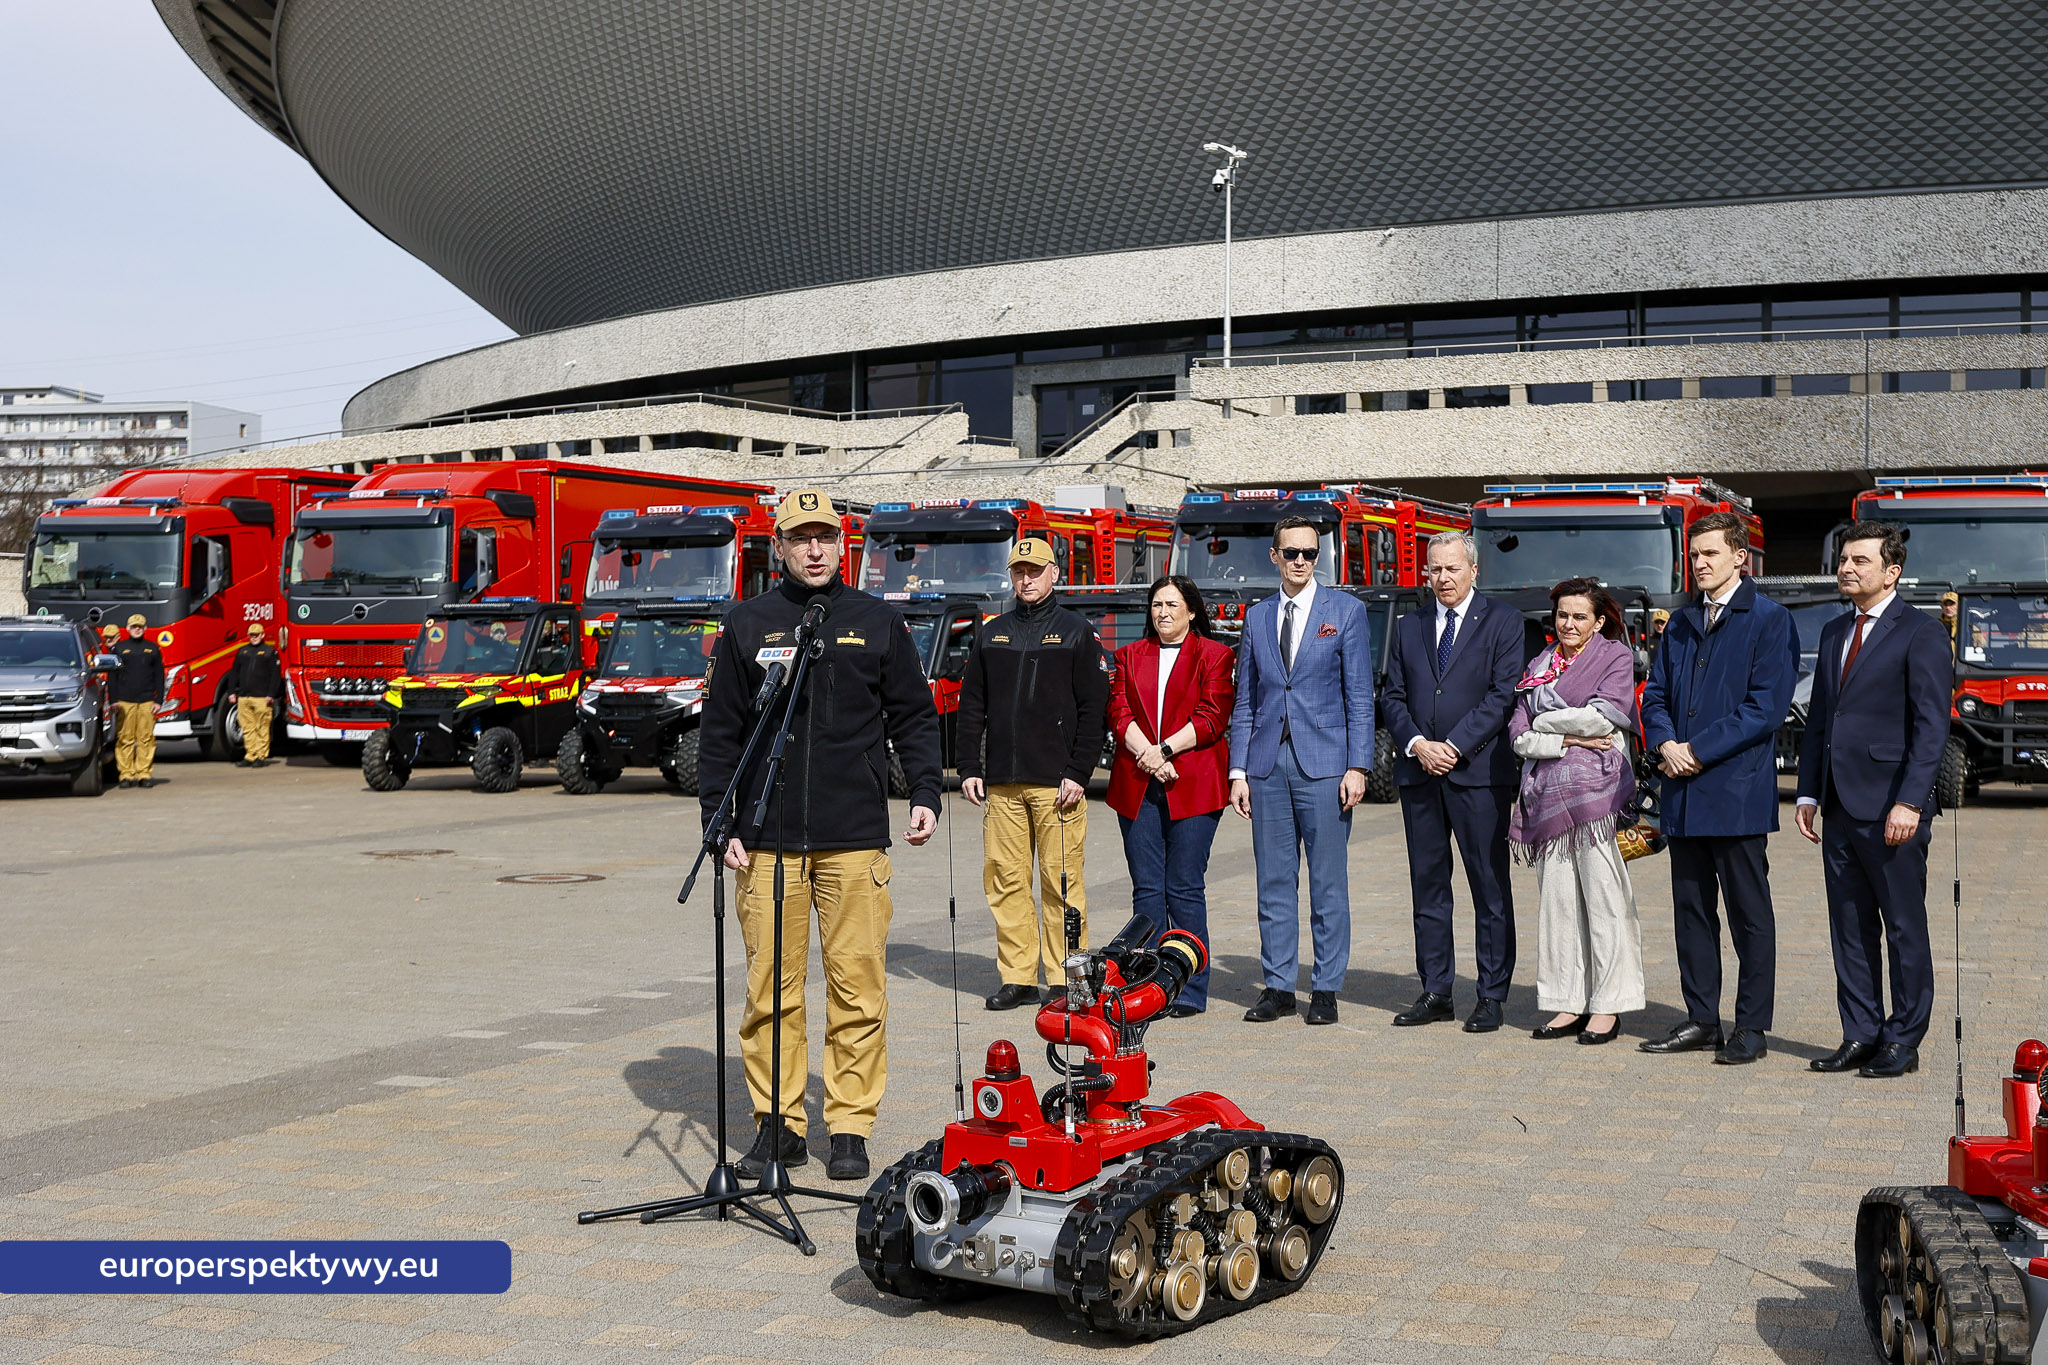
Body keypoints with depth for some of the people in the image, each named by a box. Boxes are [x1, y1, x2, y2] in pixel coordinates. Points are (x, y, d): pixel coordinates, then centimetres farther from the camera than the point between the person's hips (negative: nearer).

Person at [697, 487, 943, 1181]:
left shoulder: (876, 622, 10)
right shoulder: (747, 623, 9)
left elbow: (914, 715, 13)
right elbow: (720, 730, 10)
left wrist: (924, 794, 0)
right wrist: (720, 821, 3)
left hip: (855, 837, 0)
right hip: (768, 839, 1)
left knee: (857, 986, -1)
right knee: (771, 989, 3)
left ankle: (850, 1127, 8)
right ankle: (778, 1123, 13)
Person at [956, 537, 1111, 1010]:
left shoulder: (1077, 631, 5)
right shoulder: (991, 635, 15)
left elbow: (1093, 709, 0)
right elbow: (971, 707, 15)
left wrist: (1078, 774, -8)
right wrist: (969, 769, 6)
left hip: (1057, 783, -3)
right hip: (1002, 783, 4)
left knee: (1061, 882, -3)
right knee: (1005, 881, 2)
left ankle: (1064, 980, 3)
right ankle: (1017, 976, 9)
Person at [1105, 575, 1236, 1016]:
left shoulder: (1214, 655, 7)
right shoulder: (1131, 655, 18)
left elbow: (1212, 718, -3)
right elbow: (1119, 711, 7)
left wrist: (1165, 750, -13)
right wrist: (1145, 754, -9)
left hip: (1192, 786, -3)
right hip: (1136, 786, 3)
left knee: (1185, 888, -4)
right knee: (1146, 889, 2)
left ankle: (1191, 991, 1)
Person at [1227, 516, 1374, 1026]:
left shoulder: (1346, 610, 4)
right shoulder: (1257, 617, 13)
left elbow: (1360, 696, 0)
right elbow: (1244, 702, 14)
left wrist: (1357, 767, -8)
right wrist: (1238, 771, 6)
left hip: (1324, 765, -3)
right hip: (1267, 766, 3)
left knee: (1328, 882, 0)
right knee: (1274, 882, 6)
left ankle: (1326, 989, 8)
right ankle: (1278, 986, 13)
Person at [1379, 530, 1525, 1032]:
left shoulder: (1502, 622, 2)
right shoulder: (1408, 628, 16)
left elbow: (1503, 694, -7)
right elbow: (1392, 697, 12)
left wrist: (1454, 746, -13)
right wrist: (1416, 744, -6)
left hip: (1479, 770, -4)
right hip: (1419, 771, 4)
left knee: (1490, 888, -1)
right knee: (1427, 886, 8)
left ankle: (1491, 996, 5)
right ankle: (1434, 991, 15)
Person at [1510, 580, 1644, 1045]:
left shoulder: (1616, 656, 7)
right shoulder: (1540, 666, 18)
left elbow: (1605, 716, -9)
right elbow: (1519, 736, 9)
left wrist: (1546, 722, 2)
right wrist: (1570, 739, -6)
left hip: (1595, 790, -4)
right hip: (1548, 792, 4)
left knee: (1602, 897, -5)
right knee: (1556, 897, 3)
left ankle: (1607, 1007, 0)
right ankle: (1570, 1004, 8)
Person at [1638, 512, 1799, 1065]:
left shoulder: (1770, 621, -4)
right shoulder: (1681, 624, 16)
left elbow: (1766, 707, -12)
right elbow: (1656, 693, 16)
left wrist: (1699, 750, -15)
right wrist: (1664, 743, -5)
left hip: (1738, 791, -6)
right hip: (1684, 792, 6)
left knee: (1749, 912, 1)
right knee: (1690, 908, 10)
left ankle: (1751, 1027, 8)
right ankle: (1701, 1020, 19)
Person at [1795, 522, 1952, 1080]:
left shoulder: (1921, 634, -6)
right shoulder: (1834, 632, 16)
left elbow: (1931, 726, -11)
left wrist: (1910, 802, -18)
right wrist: (1809, 793, 12)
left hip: (1890, 808, -7)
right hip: (1840, 806, 7)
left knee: (1904, 927, 3)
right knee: (1850, 927, 10)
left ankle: (1903, 1041, 10)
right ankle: (1861, 1034, 17)